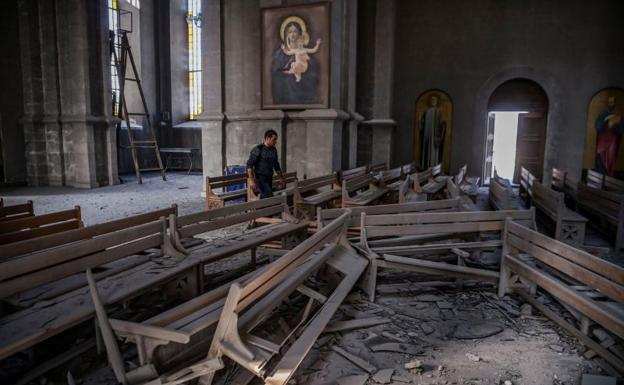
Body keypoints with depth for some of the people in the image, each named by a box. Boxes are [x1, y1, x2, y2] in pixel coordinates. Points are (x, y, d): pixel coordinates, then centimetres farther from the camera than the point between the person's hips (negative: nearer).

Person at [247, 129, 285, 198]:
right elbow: (249, 165, -14)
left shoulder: (274, 150, 11)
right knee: (269, 198, -19)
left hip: (269, 179, 7)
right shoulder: (258, 149, -10)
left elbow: (276, 166, 22)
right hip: (259, 178, -7)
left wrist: (281, 178, 21)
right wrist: (251, 180, -23)